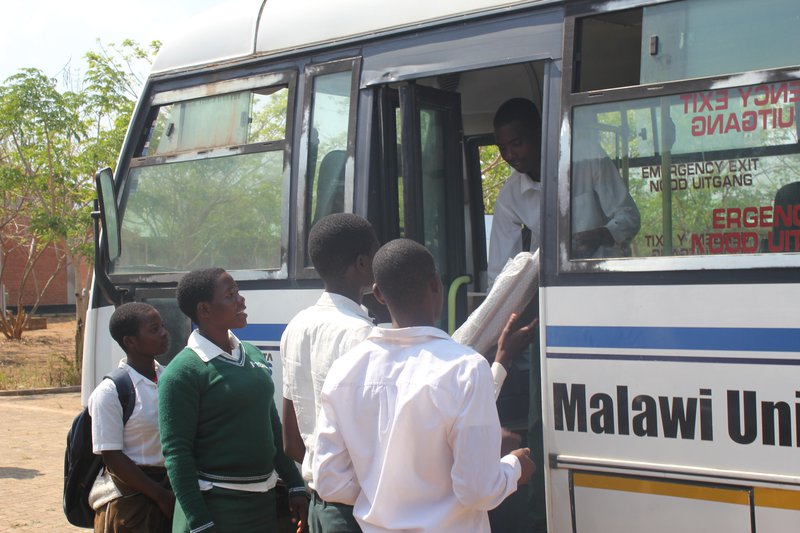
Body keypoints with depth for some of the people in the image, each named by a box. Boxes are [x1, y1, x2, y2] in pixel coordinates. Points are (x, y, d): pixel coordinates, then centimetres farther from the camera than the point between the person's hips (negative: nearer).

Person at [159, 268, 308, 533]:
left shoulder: (254, 355, 10)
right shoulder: (182, 372, -11)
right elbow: (176, 453, -13)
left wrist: (295, 485, 11)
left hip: (263, 501, 7)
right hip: (215, 506, -7)